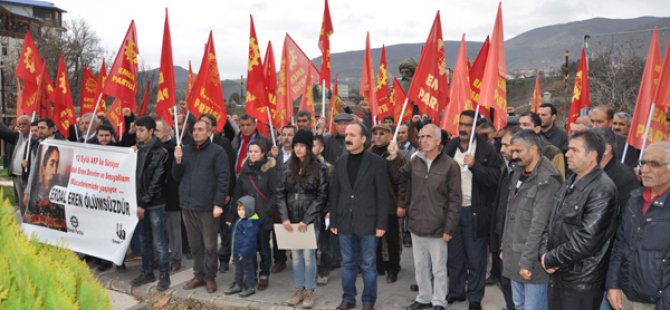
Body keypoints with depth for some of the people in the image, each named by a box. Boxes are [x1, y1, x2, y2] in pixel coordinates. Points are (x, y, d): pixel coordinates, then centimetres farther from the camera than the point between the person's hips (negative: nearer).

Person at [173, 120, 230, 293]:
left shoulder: (217, 151, -3)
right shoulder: (185, 150, 13)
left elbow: (223, 179, -8)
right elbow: (177, 177, 14)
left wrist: (218, 203, -15)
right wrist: (178, 161, -4)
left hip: (208, 206, -5)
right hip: (187, 205, 5)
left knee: (209, 245, 3)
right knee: (194, 245, 12)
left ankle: (210, 277, 16)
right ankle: (199, 275, 23)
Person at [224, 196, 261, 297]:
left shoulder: (251, 224, -23)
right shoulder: (240, 220, 8)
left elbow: (249, 239, -26)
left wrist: (243, 252, -25)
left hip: (246, 253, -9)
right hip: (237, 251, 9)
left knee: (248, 269, 3)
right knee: (238, 269, 19)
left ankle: (250, 287, 14)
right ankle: (238, 285, 30)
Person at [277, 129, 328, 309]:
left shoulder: (319, 168, -5)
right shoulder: (288, 168, 6)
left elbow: (321, 196, -8)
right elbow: (280, 194, 4)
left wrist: (306, 220, -12)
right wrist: (284, 217, -7)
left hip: (310, 220, -4)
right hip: (291, 220, 4)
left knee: (308, 255, 1)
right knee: (296, 255, 10)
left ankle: (310, 291, 14)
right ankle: (299, 289, 21)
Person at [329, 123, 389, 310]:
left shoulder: (376, 162, -5)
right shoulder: (340, 162, 7)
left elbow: (382, 195, -6)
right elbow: (334, 194, 9)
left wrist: (381, 224, -9)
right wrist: (333, 221, 6)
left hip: (367, 222, -3)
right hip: (345, 222, 4)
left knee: (368, 265, 7)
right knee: (348, 264, 13)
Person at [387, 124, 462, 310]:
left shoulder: (450, 165, -11)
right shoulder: (415, 161, 3)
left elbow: (455, 200, -11)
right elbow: (396, 178, 9)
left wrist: (449, 228, -13)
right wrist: (392, 158, -6)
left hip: (437, 227, -4)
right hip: (416, 225, 5)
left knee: (438, 268, 10)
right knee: (420, 266, 18)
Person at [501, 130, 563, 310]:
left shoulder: (547, 180, -17)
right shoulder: (518, 173, 11)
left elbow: (539, 225, -20)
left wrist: (527, 261, -20)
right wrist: (505, 247, 16)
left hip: (532, 260, -8)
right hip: (514, 256, 8)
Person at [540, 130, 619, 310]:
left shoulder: (602, 191, -19)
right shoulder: (571, 182, 10)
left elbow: (586, 241, -24)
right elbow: (552, 222, 13)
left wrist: (550, 259, -14)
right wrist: (544, 252, -3)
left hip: (582, 281, -8)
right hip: (557, 274, 8)